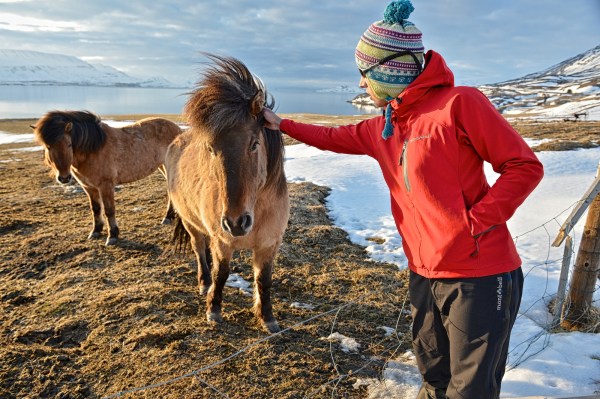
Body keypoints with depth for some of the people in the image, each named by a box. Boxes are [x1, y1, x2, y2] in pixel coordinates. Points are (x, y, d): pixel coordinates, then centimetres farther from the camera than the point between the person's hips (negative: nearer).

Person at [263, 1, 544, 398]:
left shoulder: (460, 103, -13)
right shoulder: (381, 130, 9)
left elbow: (525, 166, -12)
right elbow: (335, 137, 26)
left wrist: (476, 222, -18)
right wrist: (282, 124, 30)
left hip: (480, 277, -6)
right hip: (425, 276, 7)